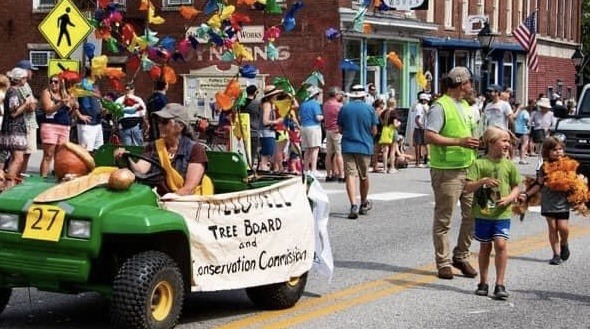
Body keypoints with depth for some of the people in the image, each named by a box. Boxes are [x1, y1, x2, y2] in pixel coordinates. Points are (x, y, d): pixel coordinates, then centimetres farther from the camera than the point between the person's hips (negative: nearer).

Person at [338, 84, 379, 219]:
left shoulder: (344, 109, 1)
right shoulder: (369, 109, 0)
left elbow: (340, 129, 6)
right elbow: (374, 131, 1)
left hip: (348, 147, -1)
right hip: (365, 147, 1)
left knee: (350, 176, -5)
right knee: (364, 177, 15)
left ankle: (354, 205, -22)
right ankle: (364, 204, 30)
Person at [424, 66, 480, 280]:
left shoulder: (465, 106, 18)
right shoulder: (441, 106, -11)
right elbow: (429, 136, -20)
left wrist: (474, 143, 12)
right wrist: (460, 142, -23)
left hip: (468, 168, 8)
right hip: (447, 171, -8)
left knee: (473, 215, 8)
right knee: (443, 220, 0)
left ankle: (461, 256, 22)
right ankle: (443, 263, 8)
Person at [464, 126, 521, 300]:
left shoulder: (509, 165, 4)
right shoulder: (479, 164, -4)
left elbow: (516, 187, 11)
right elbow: (468, 187, -7)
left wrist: (509, 198, -9)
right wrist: (483, 181, -23)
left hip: (502, 213, 1)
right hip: (483, 213, -1)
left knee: (500, 244, -14)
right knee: (485, 247, 10)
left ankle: (500, 284, -5)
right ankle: (483, 283, 24)